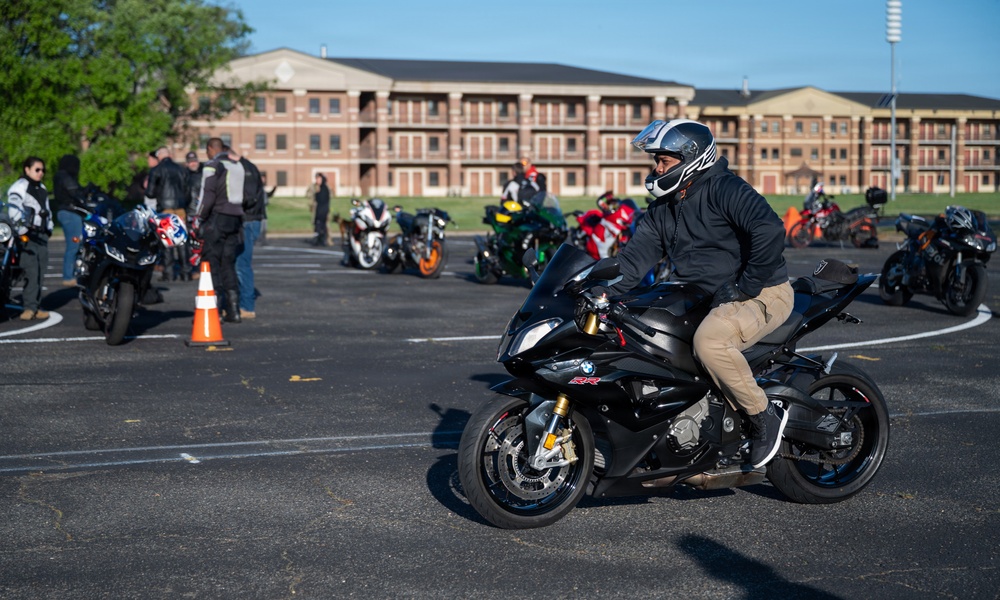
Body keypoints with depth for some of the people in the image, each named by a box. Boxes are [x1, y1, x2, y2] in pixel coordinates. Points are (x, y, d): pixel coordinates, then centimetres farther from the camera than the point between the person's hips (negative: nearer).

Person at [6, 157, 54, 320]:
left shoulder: (42, 188, 22)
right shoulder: (20, 186, -6)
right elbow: (14, 208, -18)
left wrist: (49, 228, 22)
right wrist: (21, 230, -28)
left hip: (41, 233, 8)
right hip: (27, 233, -8)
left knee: (40, 271, 4)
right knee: (31, 270, -15)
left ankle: (35, 306, 7)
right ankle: (29, 307, -17)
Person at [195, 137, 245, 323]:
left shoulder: (212, 166, -7)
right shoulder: (239, 167, 16)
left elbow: (207, 196, -14)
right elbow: (247, 195, 16)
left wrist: (198, 221, -8)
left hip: (217, 219, -7)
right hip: (235, 220, 7)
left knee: (211, 265, -4)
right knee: (228, 266, 10)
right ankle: (233, 311, 7)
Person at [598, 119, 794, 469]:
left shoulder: (724, 190, -15)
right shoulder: (662, 208, 12)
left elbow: (770, 229, -29)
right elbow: (634, 258, 6)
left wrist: (746, 286, -25)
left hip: (763, 294, -9)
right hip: (706, 298, 10)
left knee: (709, 340, -35)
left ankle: (764, 416, -16)